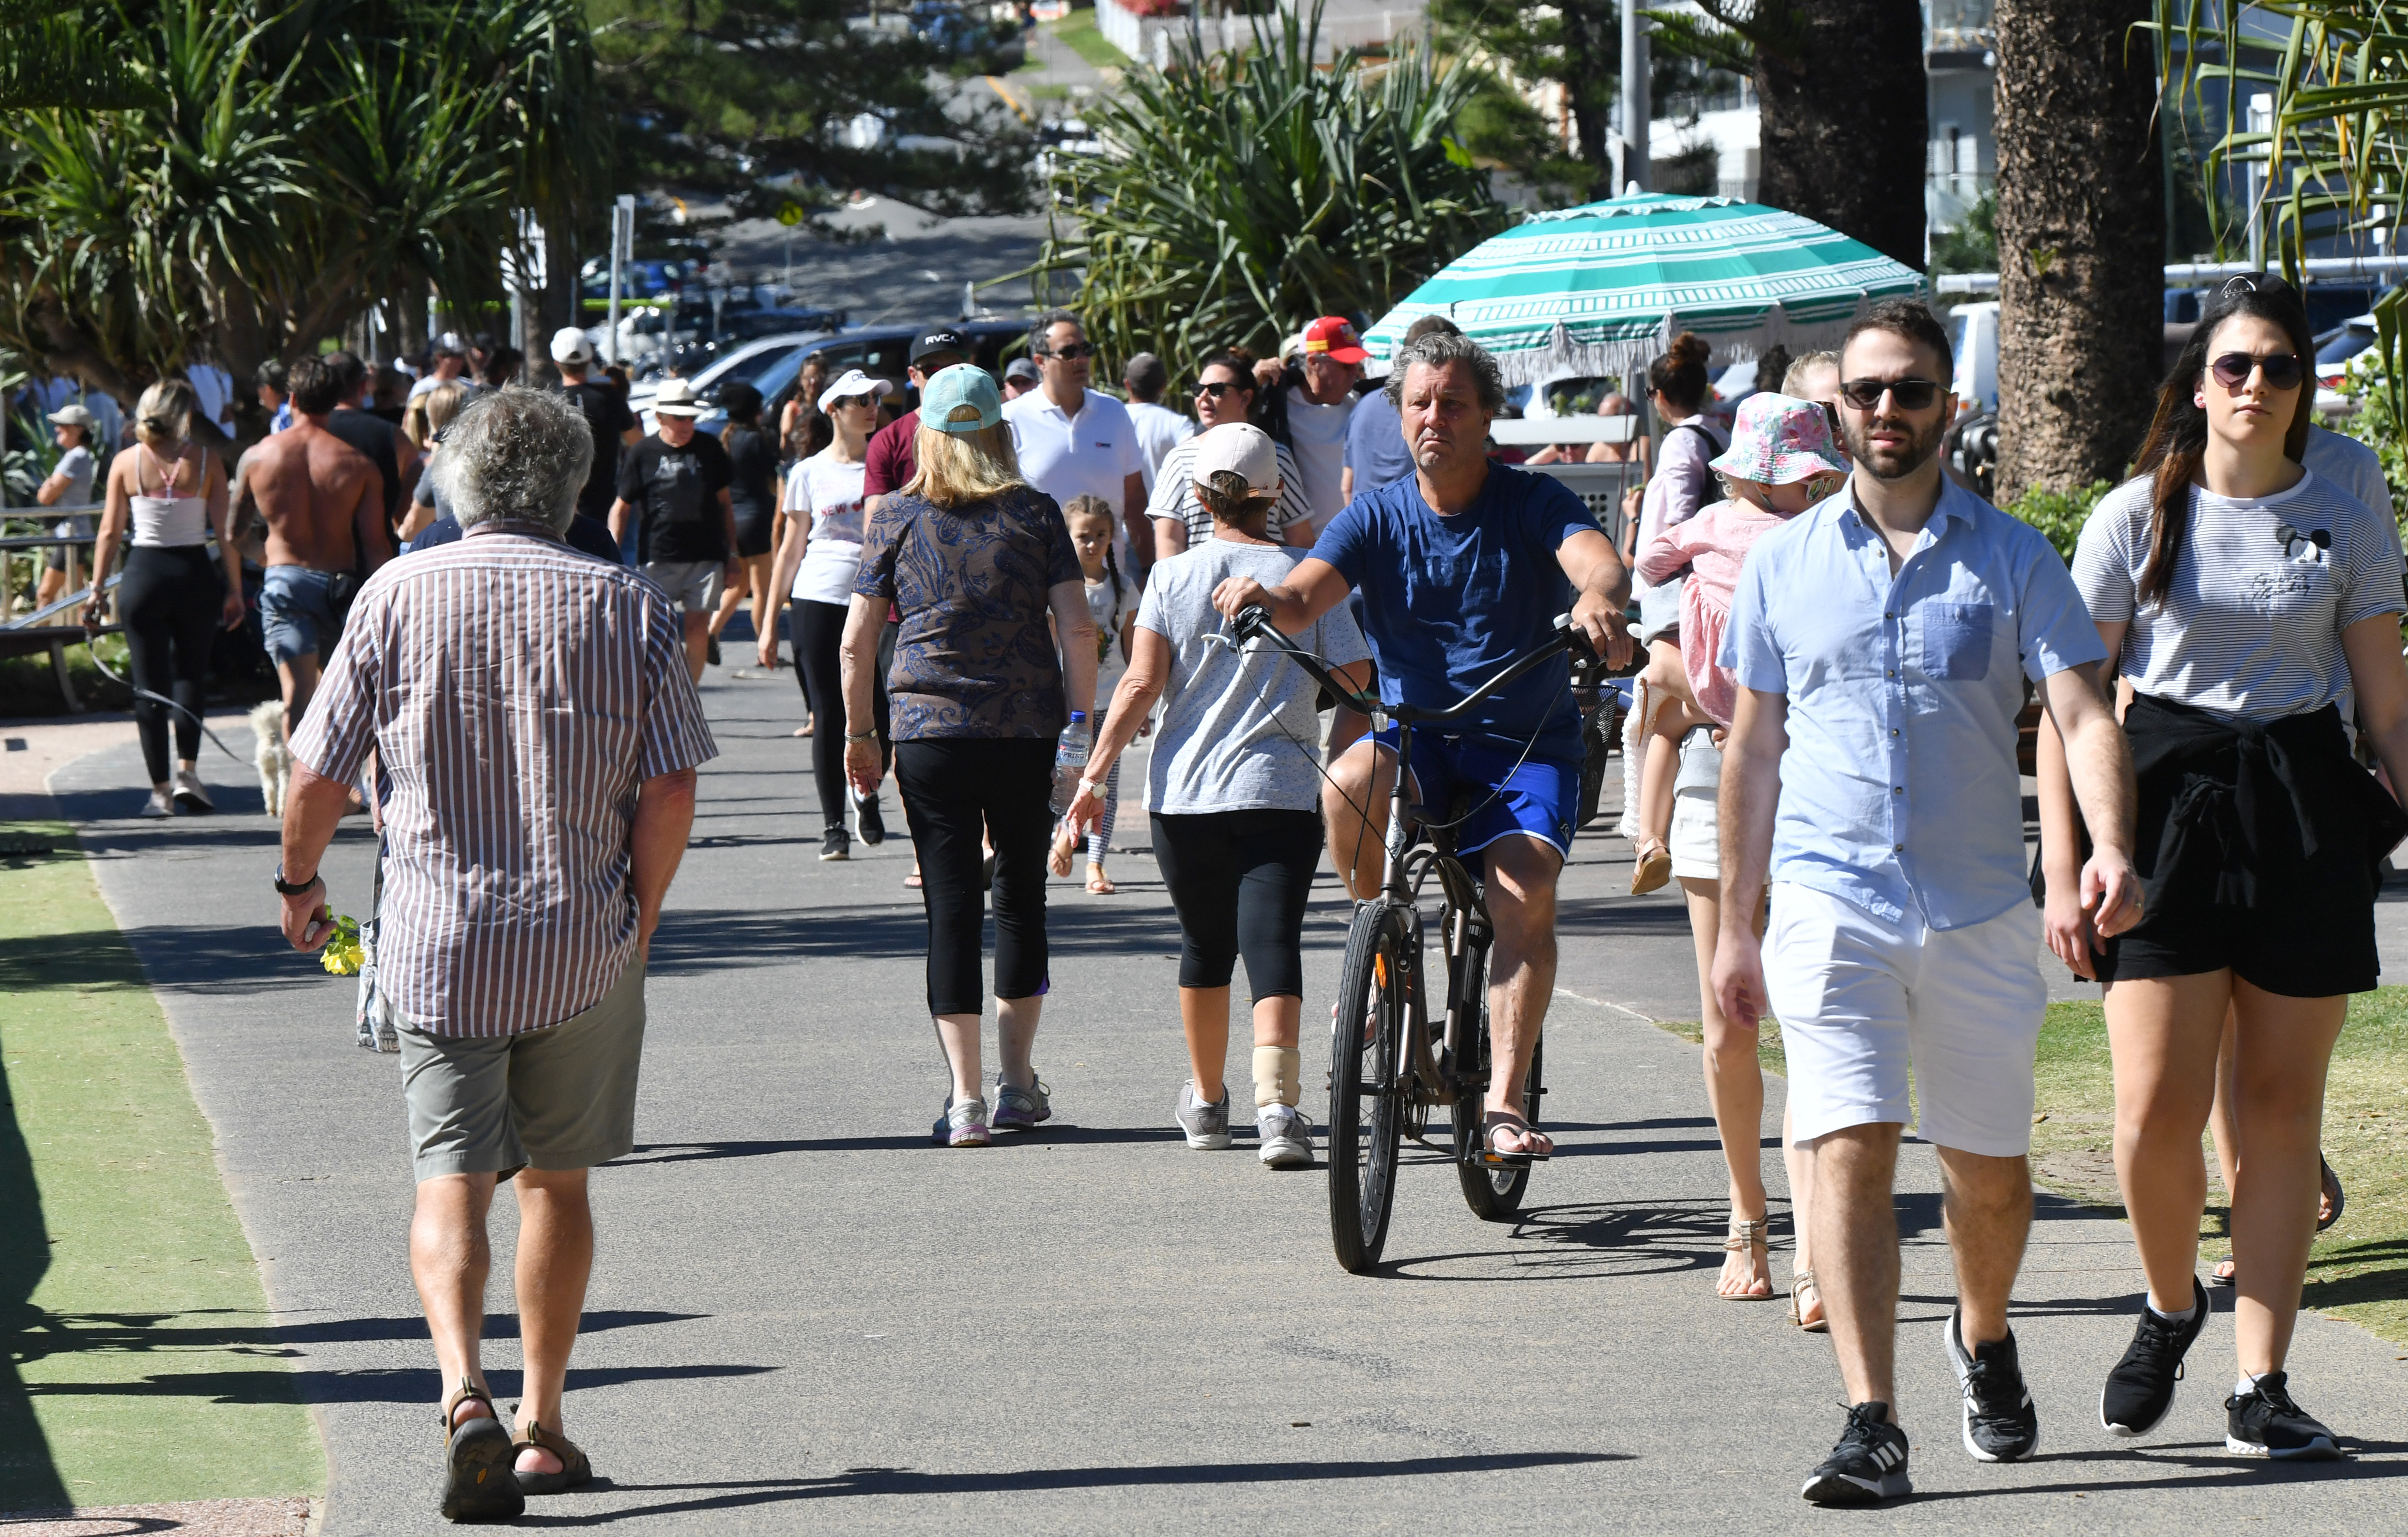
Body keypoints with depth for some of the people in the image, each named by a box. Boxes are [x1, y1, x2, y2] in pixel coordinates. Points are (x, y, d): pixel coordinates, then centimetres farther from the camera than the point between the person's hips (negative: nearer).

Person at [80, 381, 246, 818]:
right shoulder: (206, 461, -3)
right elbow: (226, 533, -4)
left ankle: (161, 790, 5)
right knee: (190, 675, 13)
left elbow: (110, 532, -1)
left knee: (149, 686, 5)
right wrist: (235, 589, 3)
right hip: (194, 574, 0)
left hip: (143, 574, 0)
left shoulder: (126, 463, -1)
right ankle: (187, 771, -3)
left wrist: (98, 589, 5)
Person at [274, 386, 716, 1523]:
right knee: (557, 1180, 15)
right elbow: (670, 791, -5)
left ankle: (466, 1395, -25)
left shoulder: (399, 595, -2)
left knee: (450, 1183, -2)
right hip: (586, 944, 1)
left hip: (436, 942, -1)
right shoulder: (628, 607, -1)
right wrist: (635, 918, 9)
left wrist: (299, 882, 16)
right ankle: (542, 1426, 21)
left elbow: (317, 775, -1)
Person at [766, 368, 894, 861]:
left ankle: (867, 794, 24)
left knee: (886, 715, -5)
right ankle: (833, 825, 8)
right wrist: (769, 622, 8)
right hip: (819, 600, -1)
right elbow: (791, 548, 11)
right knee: (829, 718, -1)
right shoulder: (809, 474, 7)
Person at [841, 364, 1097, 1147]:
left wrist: (859, 734, 12)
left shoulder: (898, 517, 1)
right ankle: (1017, 1080, 21)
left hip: (930, 731, -1)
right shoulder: (1035, 513, 2)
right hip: (1028, 728, 1)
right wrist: (1079, 726, 5)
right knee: (1021, 895, 16)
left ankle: (966, 1097, -5)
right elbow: (1078, 628, -3)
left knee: (952, 905, 0)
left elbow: (856, 640, 1)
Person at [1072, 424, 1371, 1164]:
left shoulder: (1174, 576, 1)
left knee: (1205, 944, 17)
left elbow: (1142, 684, -5)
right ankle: (1276, 1101, -26)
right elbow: (1357, 687, -1)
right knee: (1272, 943, -7)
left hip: (1185, 791, 1)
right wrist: (1340, 768, 12)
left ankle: (1206, 1102, 31)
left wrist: (1096, 773, -1)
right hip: (1282, 791, -1)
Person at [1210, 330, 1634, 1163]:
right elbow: (1303, 599, -11)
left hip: (1526, 747, -2)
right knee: (1349, 785, -32)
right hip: (1414, 734, 2)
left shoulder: (1531, 502, -4)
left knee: (1525, 893, -25)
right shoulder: (1378, 517, 3)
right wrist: (1265, 598, -36)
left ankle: (1503, 1102, -21)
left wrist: (1598, 599, -48)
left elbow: (1598, 559, -23)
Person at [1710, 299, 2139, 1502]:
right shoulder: (1784, 561, 8)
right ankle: (1871, 1426, -17)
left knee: (1989, 1167, 11)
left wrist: (2110, 846, -25)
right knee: (1851, 1153, -14)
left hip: (1980, 908, 1)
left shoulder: (2014, 558, 4)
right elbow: (1754, 748, 14)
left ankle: (1984, 1341, 41)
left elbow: (2081, 714, -6)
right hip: (1831, 902, -1)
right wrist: (1736, 926, 13)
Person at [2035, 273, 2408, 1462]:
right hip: (2165, 798, -1)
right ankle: (2169, 1306, 20)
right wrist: (2061, 871, -3)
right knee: (2157, 1109, -9)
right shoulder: (2136, 518, 2)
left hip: (2306, 815, 1)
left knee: (2281, 1106, 2)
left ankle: (2261, 1385, 7)